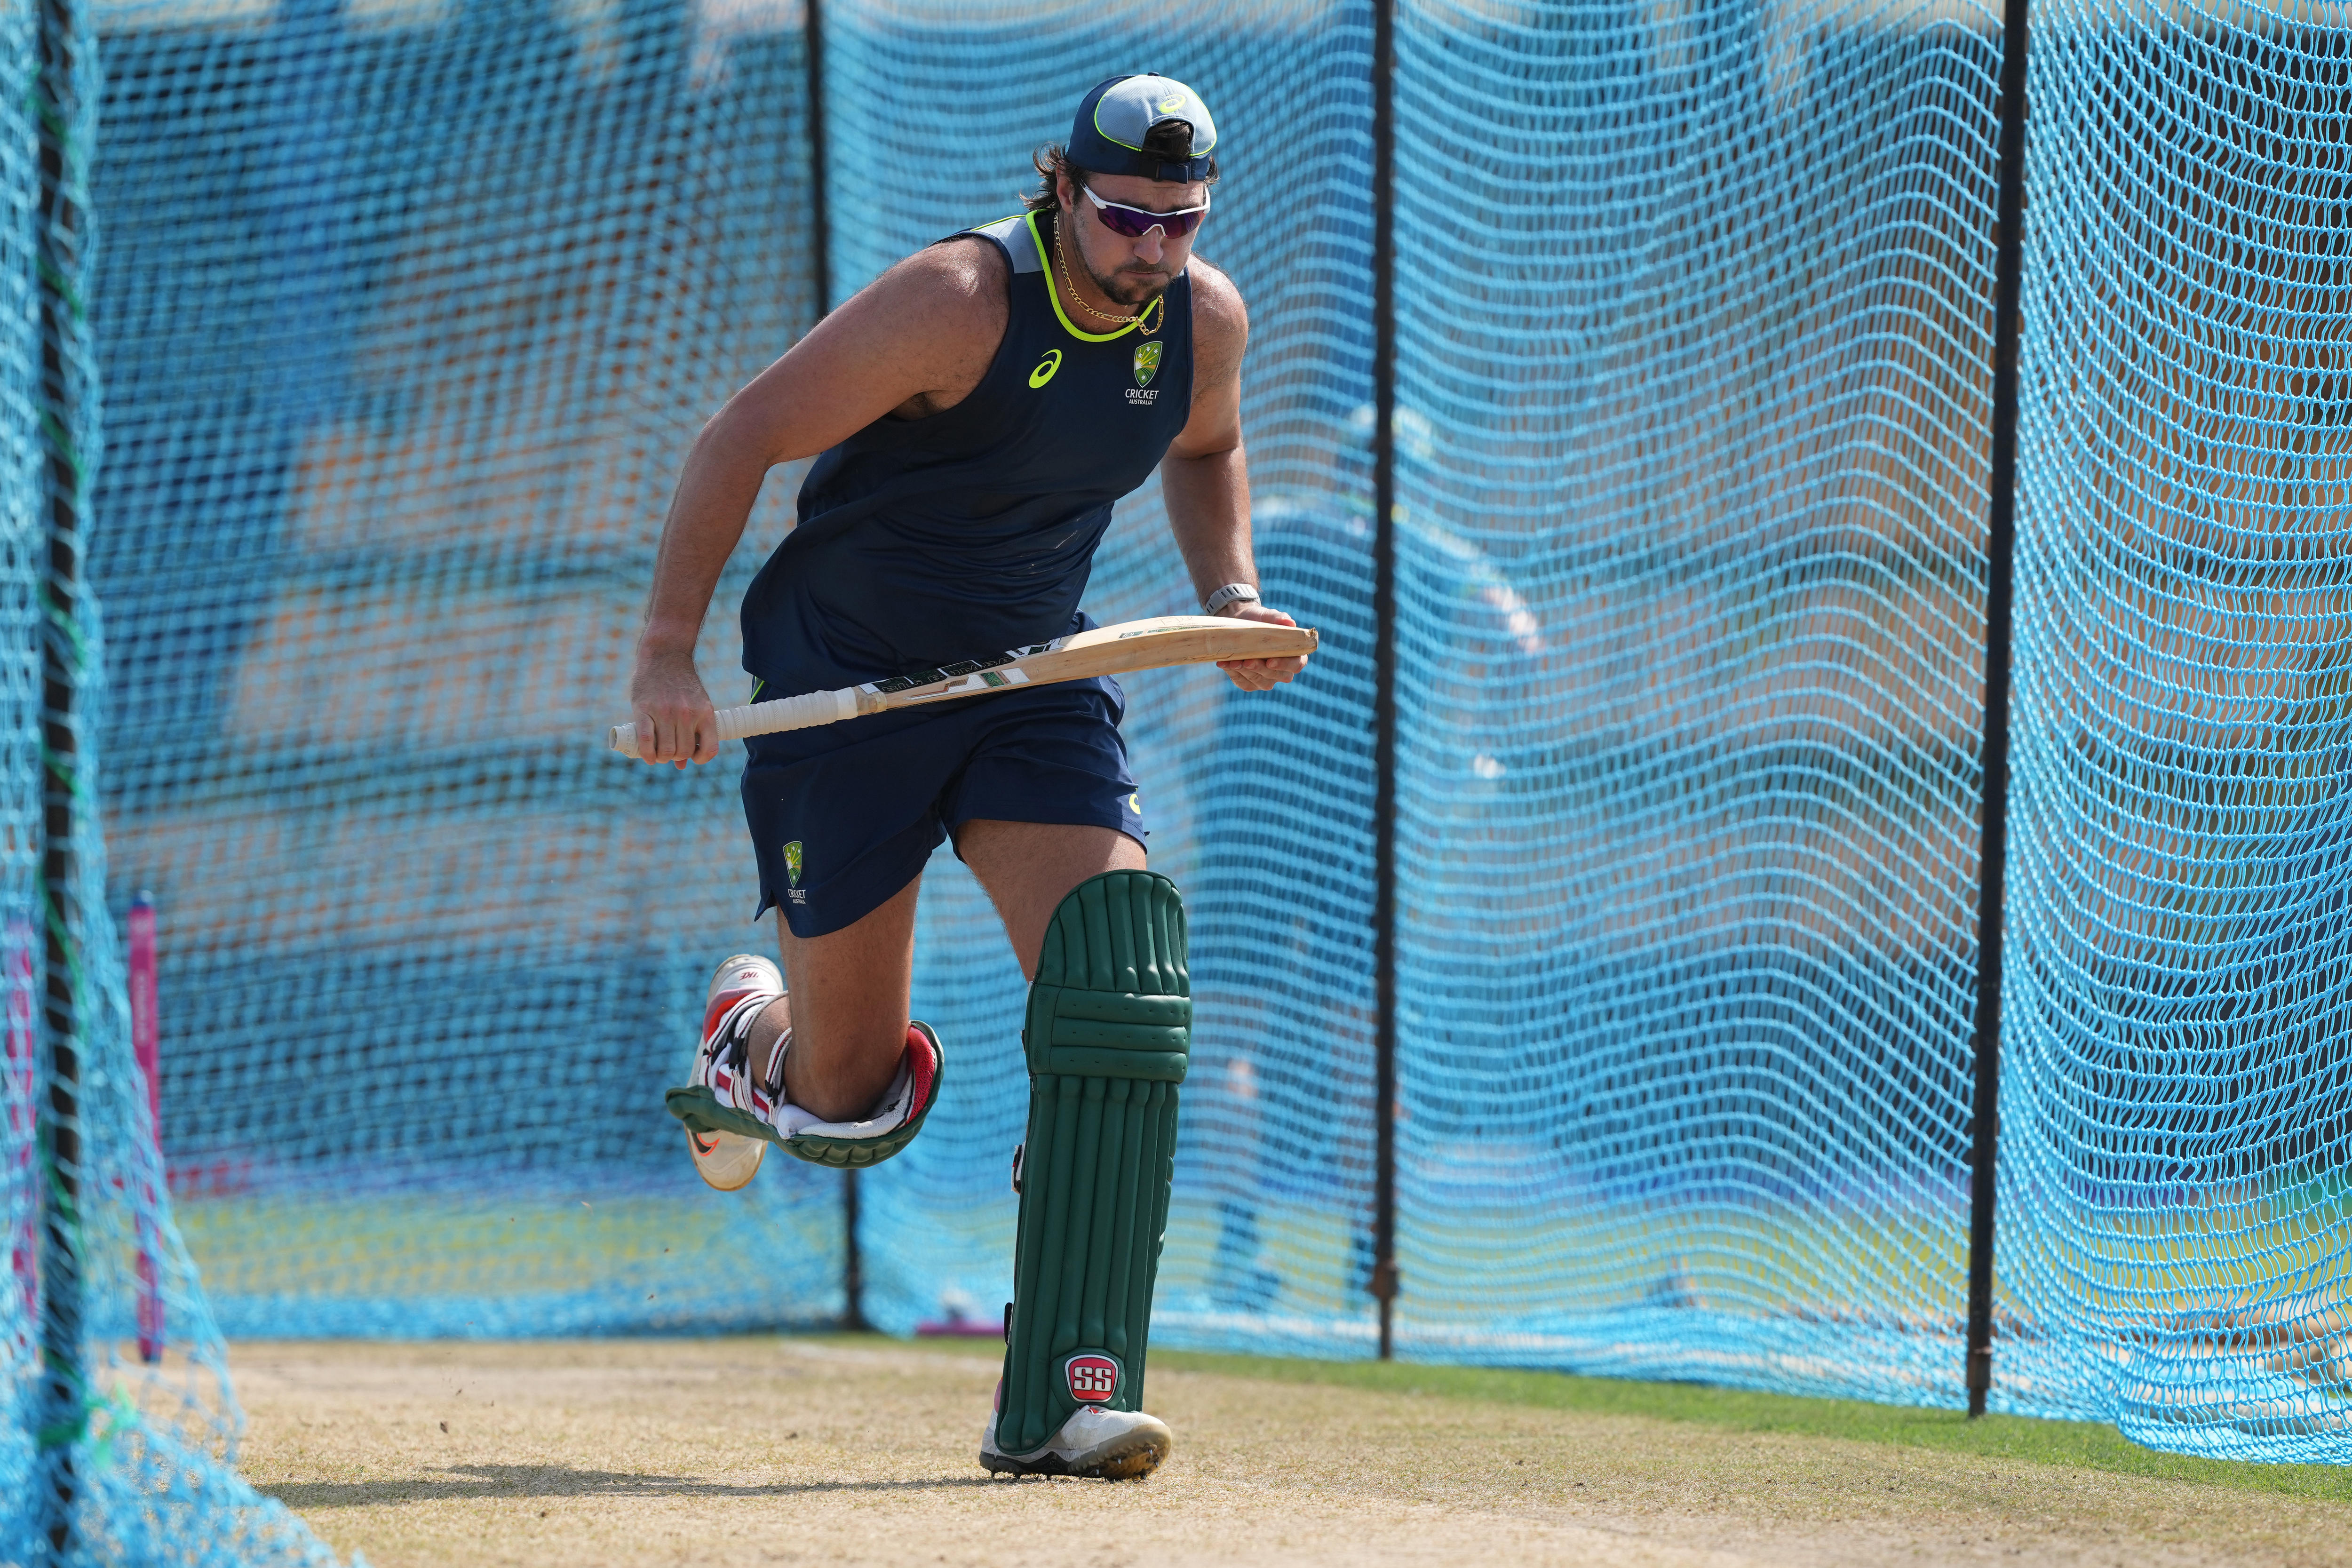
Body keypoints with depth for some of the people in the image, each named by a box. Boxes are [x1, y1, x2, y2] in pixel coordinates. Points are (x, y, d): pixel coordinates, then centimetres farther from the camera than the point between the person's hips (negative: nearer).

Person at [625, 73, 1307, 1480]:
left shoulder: (1205, 319, -4)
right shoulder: (960, 301, -23)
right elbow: (743, 440, -19)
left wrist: (1231, 590, 2)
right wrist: (668, 652, -26)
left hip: (1033, 677, 4)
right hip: (842, 678, -4)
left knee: (1122, 976, -21)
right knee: (854, 1106, 1)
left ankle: (1062, 1401, -20)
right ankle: (758, 1034, 43)